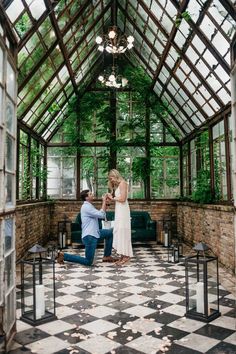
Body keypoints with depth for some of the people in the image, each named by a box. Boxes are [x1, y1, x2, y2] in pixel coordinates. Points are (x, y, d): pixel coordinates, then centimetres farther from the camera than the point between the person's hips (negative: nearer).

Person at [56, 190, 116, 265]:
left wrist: (105, 202, 12)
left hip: (94, 233, 10)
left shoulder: (89, 206, 16)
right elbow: (101, 215, -21)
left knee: (110, 232, 17)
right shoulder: (86, 206, -16)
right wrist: (104, 201, -12)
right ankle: (63, 256, 1)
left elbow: (101, 214, 20)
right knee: (88, 262, -7)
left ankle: (107, 256, 17)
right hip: (89, 236, -10)